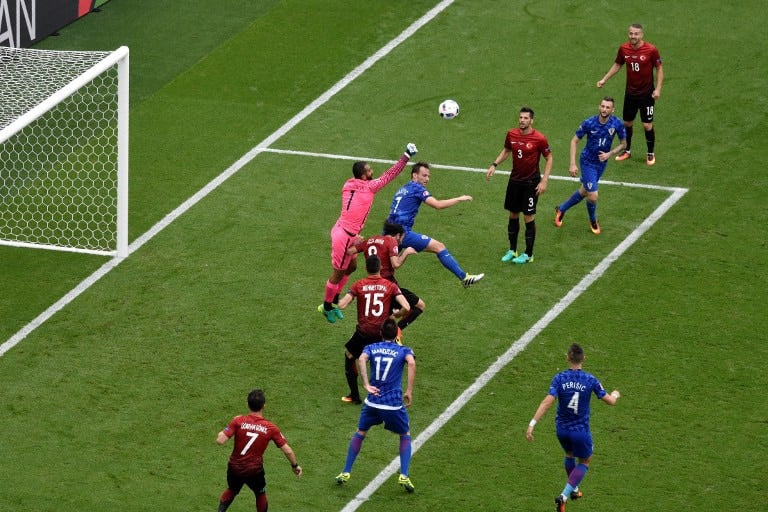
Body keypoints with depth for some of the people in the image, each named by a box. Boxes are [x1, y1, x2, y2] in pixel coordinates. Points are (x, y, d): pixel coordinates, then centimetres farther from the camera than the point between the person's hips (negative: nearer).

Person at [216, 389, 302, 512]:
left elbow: (220, 440, -19)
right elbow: (287, 451, -7)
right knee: (261, 494, 25)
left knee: (232, 491, 29)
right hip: (254, 471, -1)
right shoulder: (271, 428, -12)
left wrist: (224, 431, 3)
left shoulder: (238, 421, -14)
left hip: (234, 468, 1)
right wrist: (295, 465, 11)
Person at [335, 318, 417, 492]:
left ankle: (345, 473, 24)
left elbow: (362, 359, -15)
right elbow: (411, 363, -19)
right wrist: (409, 391, -17)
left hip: (372, 402, 2)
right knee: (405, 436, 20)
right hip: (394, 404, -2)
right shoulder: (403, 350, 4)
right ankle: (404, 476, 6)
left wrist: (366, 385, -18)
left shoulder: (371, 348, 9)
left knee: (360, 433, 24)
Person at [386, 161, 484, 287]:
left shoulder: (402, 189, 22)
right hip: (402, 232, -9)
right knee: (439, 246, -8)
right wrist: (459, 199, -5)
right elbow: (438, 205, -13)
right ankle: (464, 277, -13)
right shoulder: (416, 187, -4)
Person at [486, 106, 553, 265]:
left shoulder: (539, 138, -15)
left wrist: (544, 181, -12)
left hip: (531, 183, -5)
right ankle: (512, 250, 25)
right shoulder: (512, 134, -2)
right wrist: (494, 165, 3)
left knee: (529, 217, -1)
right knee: (513, 215, 12)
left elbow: (549, 158, -6)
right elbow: (506, 151, 17)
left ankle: (528, 254, 11)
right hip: (514, 180, 5)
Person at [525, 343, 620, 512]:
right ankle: (564, 496, 0)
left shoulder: (559, 378, -13)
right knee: (585, 461, 17)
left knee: (570, 455, 32)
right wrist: (615, 395, 19)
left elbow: (547, 402, -22)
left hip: (561, 428, 3)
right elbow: (610, 401, -6)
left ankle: (573, 490, 47)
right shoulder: (590, 380, -14)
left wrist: (532, 424, -23)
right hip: (580, 430, -3)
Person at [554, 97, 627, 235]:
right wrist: (573, 164, -16)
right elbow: (574, 141, -11)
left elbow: (623, 143, 1)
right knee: (593, 196, -9)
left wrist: (610, 154, -16)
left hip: (602, 162, 4)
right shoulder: (589, 123, -22)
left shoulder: (617, 124, -15)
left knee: (583, 192, 19)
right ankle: (593, 221, 23)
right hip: (588, 162, -4)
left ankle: (561, 209, 45)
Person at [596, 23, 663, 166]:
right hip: (630, 93, 4)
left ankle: (651, 154, 17)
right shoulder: (624, 49, -6)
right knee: (627, 122, 13)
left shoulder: (651, 50, -17)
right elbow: (617, 65, 11)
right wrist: (604, 79, 5)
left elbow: (659, 68, -6)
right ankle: (627, 150, 33)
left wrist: (658, 88, -12)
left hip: (647, 93, -4)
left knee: (647, 125, -1)